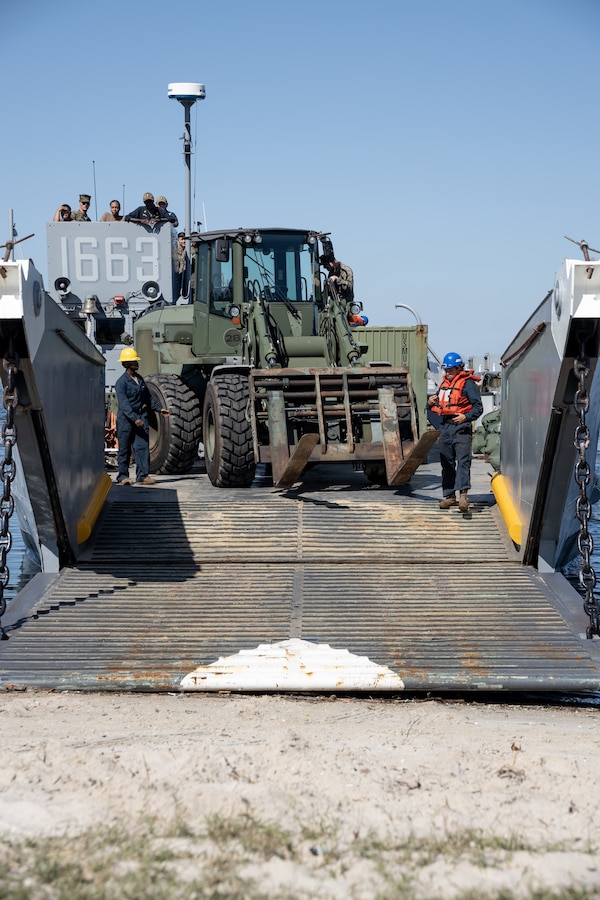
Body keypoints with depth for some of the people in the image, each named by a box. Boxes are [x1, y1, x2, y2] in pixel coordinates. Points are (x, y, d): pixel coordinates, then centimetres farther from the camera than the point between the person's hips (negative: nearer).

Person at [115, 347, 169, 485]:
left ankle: (142, 475, -3)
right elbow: (124, 404, -20)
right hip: (126, 418, -6)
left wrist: (159, 409, 13)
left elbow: (148, 397, 21)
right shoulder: (121, 382, -12)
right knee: (124, 448, 2)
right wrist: (135, 419, -28)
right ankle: (123, 476, 11)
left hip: (141, 415, 6)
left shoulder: (140, 379, 11)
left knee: (143, 445, -2)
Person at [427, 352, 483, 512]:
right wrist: (431, 403, 7)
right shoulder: (444, 383, 20)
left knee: (463, 460, -17)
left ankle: (463, 494, -26)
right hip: (445, 428, 8)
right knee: (447, 463, 11)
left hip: (461, 427, -8)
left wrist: (466, 417, -26)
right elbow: (438, 406, 31)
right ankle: (449, 495, 18)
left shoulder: (468, 383, -3)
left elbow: (478, 407, -9)